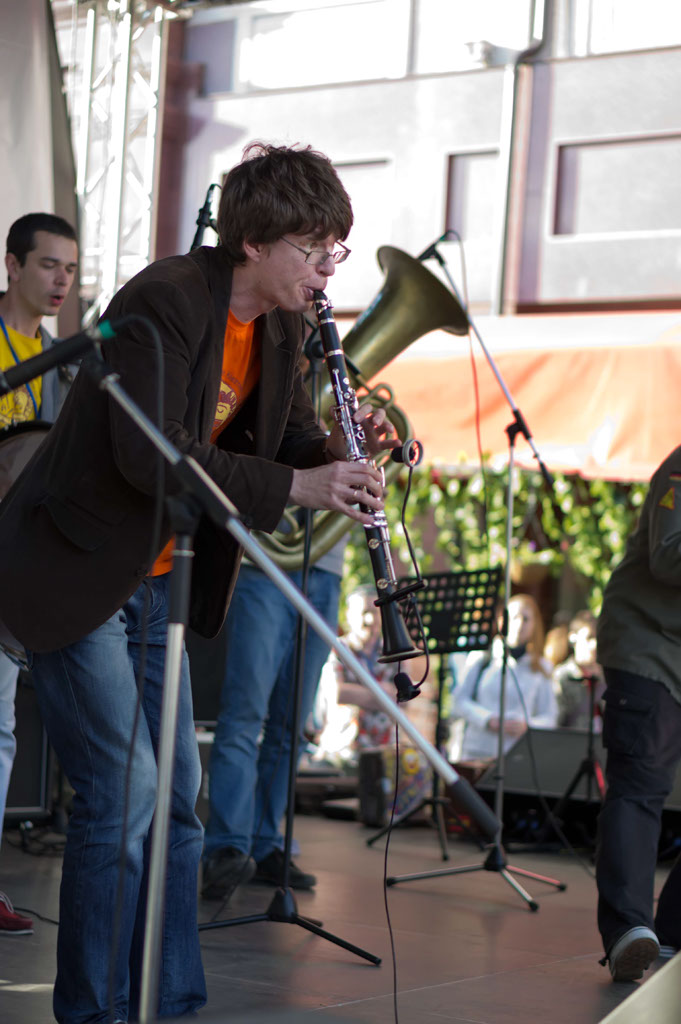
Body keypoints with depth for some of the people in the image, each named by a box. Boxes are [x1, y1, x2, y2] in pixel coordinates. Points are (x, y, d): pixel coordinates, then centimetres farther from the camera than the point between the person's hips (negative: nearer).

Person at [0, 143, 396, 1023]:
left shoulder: (279, 326, 4)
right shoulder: (163, 301, -22)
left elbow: (288, 439, 12)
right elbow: (152, 457, -30)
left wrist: (344, 453, -11)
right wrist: (294, 486, -31)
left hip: (153, 582, 9)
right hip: (73, 575, -9)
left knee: (175, 790, 10)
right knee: (120, 790, -12)